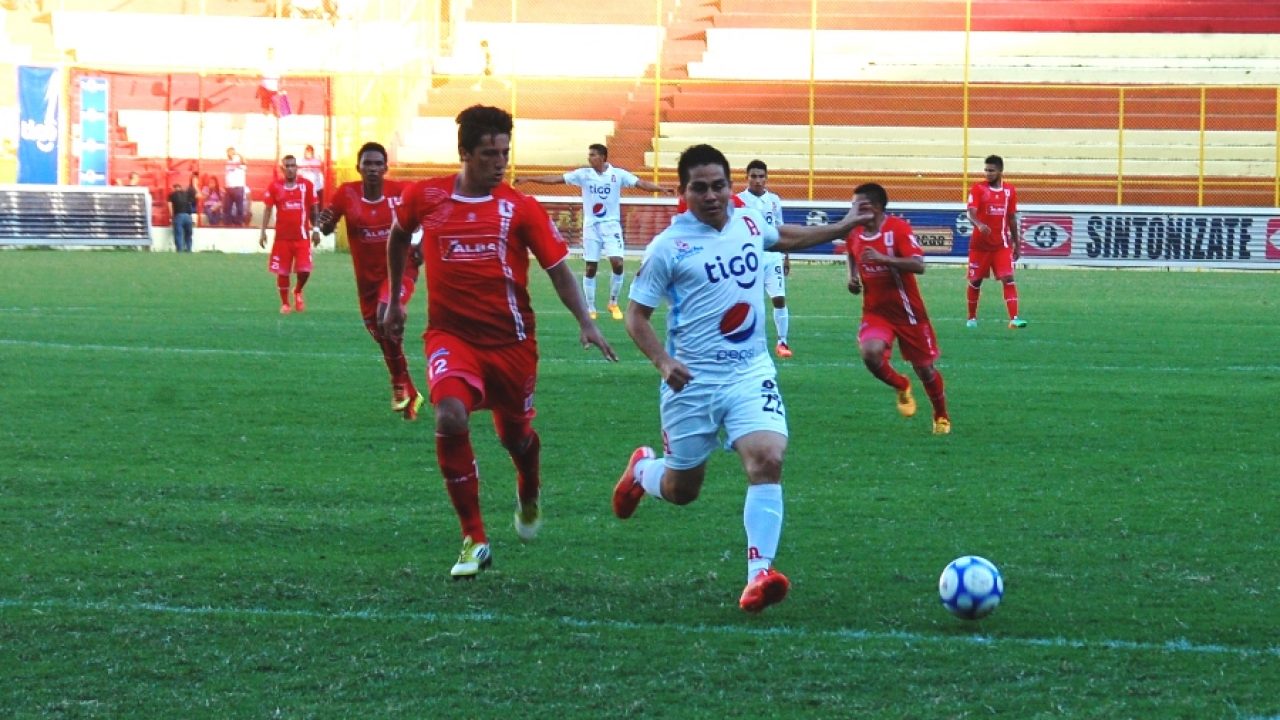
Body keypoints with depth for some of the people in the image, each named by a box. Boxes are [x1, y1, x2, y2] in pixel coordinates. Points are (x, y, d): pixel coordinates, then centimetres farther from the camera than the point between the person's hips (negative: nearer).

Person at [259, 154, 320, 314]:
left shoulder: (306, 185, 1)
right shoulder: (274, 186, 0)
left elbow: (313, 209, 8)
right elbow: (268, 209, 5)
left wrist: (315, 229, 4)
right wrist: (263, 231, -1)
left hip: (302, 236, 0)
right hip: (282, 236, 0)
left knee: (304, 270, -8)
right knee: (282, 272, 3)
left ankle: (298, 292, 23)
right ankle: (284, 303, 19)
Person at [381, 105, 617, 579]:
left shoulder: (520, 209, -6)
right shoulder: (424, 198, -2)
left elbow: (558, 269, -5)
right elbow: (398, 238, 18)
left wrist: (585, 322, -19)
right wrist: (394, 301, 21)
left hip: (510, 339, 1)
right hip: (451, 333, -1)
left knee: (515, 434, 14)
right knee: (450, 419, -25)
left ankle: (529, 497, 53)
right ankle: (474, 540, -13)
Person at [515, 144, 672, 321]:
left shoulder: (618, 174, -5)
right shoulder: (583, 174, -1)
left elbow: (641, 183, -12)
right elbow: (556, 179, -1)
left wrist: (662, 189, -28)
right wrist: (528, 179, -5)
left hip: (611, 225, -1)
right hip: (591, 226, 1)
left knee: (617, 264, -13)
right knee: (590, 268, 2)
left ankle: (613, 303, 6)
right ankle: (590, 309, 11)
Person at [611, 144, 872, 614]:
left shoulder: (748, 223, 6)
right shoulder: (668, 247, -9)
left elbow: (784, 238, 31)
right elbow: (636, 315, -5)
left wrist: (842, 227, 26)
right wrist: (663, 362, -21)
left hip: (751, 373, 3)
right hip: (692, 381, -3)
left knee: (768, 460, -22)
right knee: (682, 490, 9)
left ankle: (759, 574, -24)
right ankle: (643, 469, 46)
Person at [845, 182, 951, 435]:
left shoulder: (898, 228, -17)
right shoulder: (854, 233, 0)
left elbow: (918, 265, -28)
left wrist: (883, 258, -37)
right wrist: (852, 277, 5)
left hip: (907, 311, -3)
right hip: (875, 312, 3)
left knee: (924, 368, 7)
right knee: (870, 353, -25)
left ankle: (941, 417, 33)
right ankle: (901, 386, 8)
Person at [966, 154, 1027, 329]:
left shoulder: (1010, 191, 4)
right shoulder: (978, 189, -6)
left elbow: (1012, 219, 12)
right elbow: (971, 212, -19)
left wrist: (1017, 244, 14)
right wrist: (979, 224, -41)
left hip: (1002, 244, 1)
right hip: (979, 244, -1)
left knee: (1008, 278, -12)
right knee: (975, 280, 8)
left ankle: (1014, 318, -19)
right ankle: (971, 318, 25)